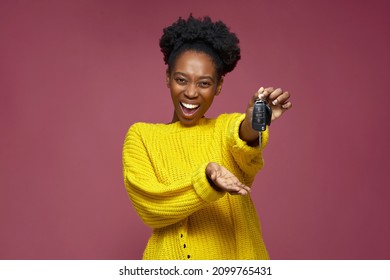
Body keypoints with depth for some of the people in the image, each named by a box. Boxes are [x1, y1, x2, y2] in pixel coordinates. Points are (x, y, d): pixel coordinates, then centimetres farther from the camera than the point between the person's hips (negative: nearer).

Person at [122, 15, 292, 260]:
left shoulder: (230, 127, -2)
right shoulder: (142, 136, -2)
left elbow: (247, 162, -24)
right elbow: (150, 208, -15)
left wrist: (253, 127, -45)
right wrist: (206, 180, -31)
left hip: (234, 255, 0)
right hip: (171, 257, 0)